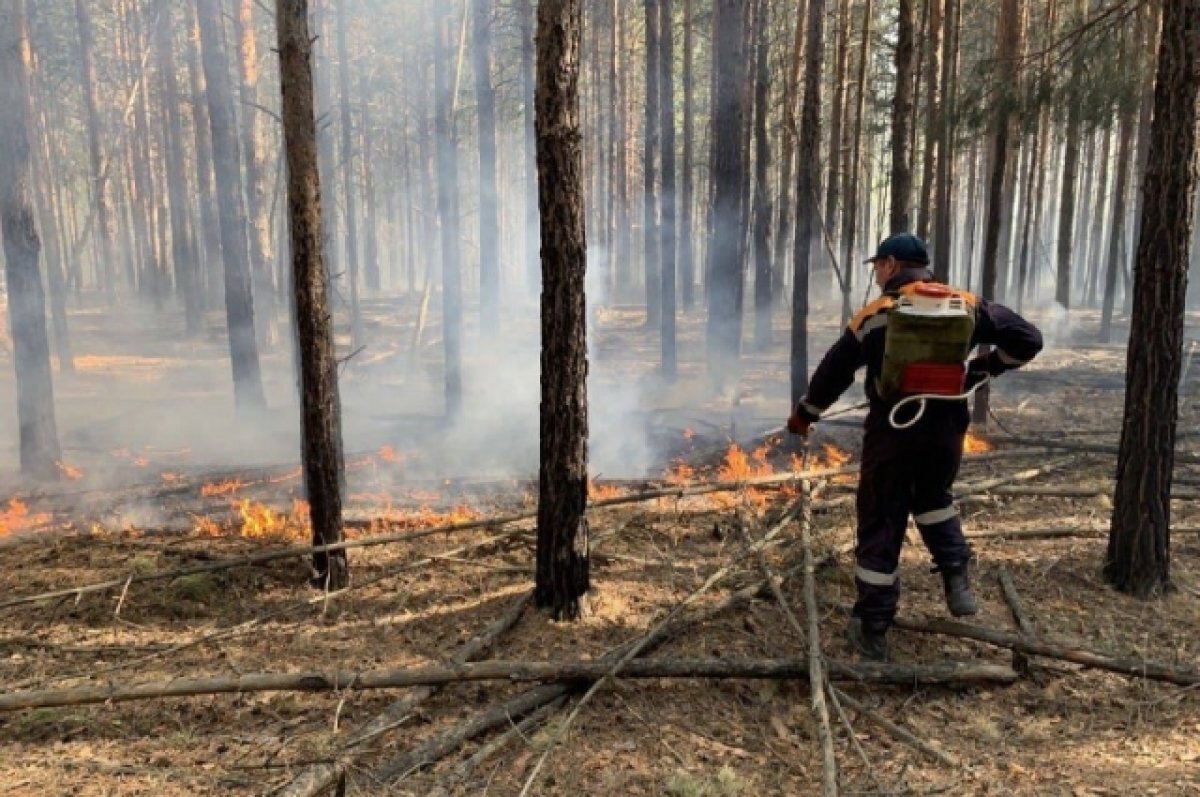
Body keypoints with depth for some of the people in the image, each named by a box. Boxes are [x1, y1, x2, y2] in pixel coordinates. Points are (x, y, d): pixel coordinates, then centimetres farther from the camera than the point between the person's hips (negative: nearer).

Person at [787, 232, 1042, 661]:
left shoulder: (877, 314, -5)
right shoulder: (968, 306, 3)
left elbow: (833, 371, 1)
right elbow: (1027, 339, 8)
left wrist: (803, 416, 15)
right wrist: (983, 368, 19)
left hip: (893, 432, -3)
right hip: (947, 430, 4)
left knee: (880, 526, 7)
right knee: (933, 498, 31)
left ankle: (871, 629, 13)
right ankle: (957, 577, 14)